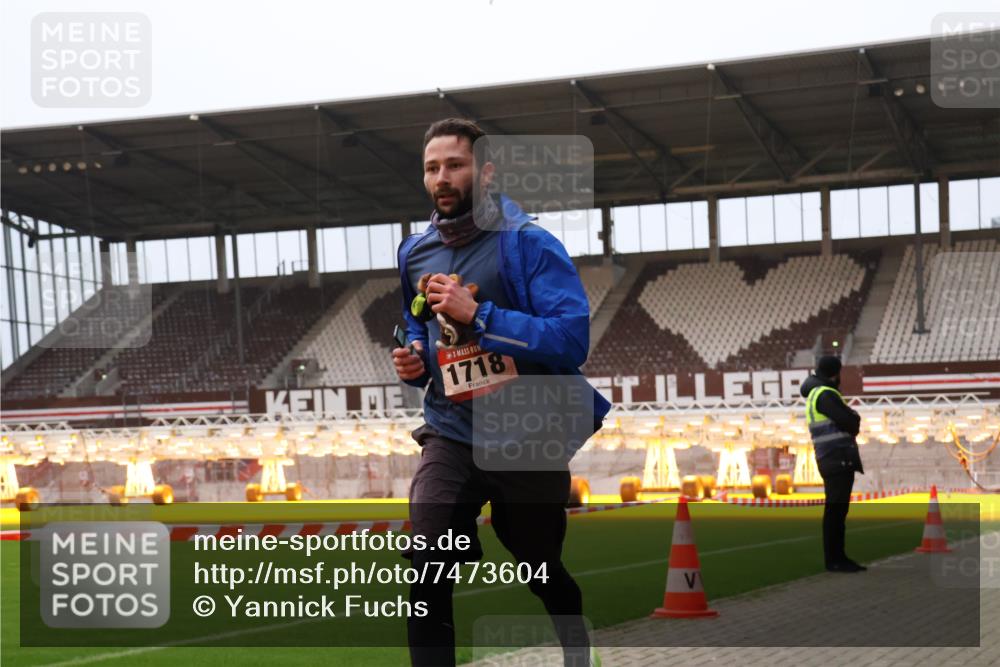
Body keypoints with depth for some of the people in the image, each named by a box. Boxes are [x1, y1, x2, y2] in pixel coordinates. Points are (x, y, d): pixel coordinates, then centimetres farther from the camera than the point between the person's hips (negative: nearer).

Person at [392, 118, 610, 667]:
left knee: (545, 575, 16)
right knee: (426, 574, -15)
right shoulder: (415, 254, 6)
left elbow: (572, 339, -23)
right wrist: (415, 360, 1)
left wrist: (478, 315, -27)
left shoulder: (529, 244, -12)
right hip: (451, 436, 4)